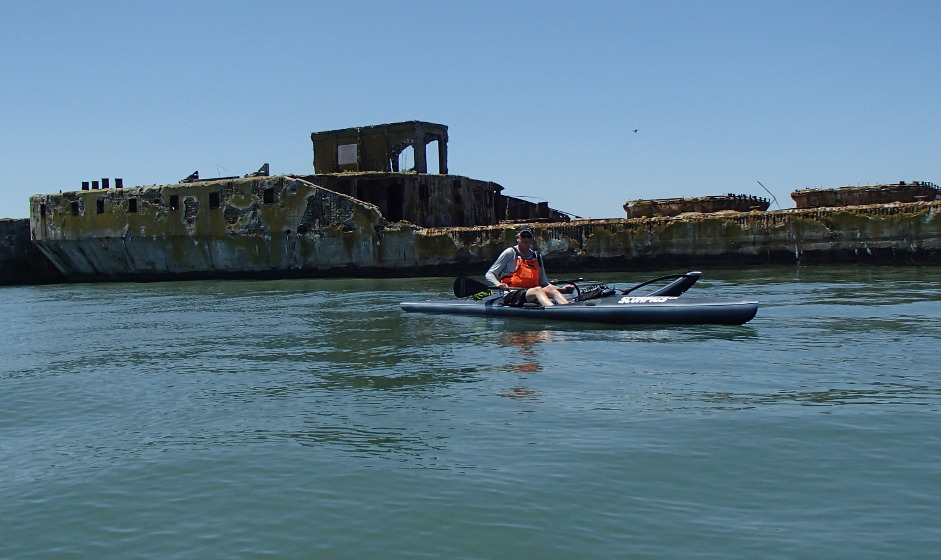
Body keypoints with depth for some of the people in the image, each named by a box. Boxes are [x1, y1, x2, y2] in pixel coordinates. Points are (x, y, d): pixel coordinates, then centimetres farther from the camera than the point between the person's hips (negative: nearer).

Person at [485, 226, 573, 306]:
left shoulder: (537, 257, 20)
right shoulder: (510, 253, 5)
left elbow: (544, 283, 21)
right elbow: (489, 274, 3)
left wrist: (561, 290, 6)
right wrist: (498, 284, -19)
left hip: (532, 295, 5)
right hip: (511, 296, -5)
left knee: (550, 289, -25)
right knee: (538, 290, -32)